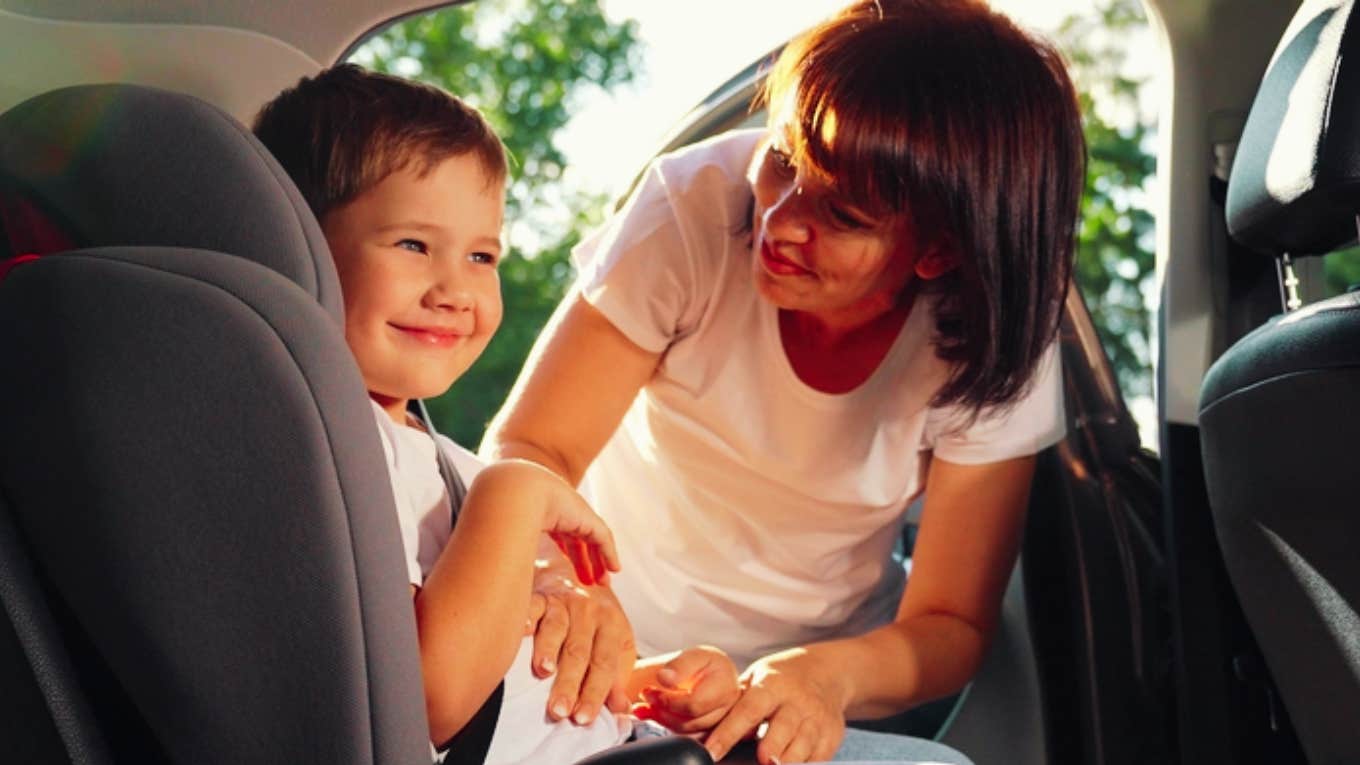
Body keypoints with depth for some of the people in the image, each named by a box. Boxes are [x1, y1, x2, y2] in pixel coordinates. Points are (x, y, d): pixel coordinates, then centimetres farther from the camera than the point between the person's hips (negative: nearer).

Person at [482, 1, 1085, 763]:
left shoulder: (999, 340, -17)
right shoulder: (696, 205, -20)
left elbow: (951, 627, -12)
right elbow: (528, 449, -17)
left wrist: (835, 674, -34)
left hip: (816, 673, 2)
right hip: (617, 656, -1)